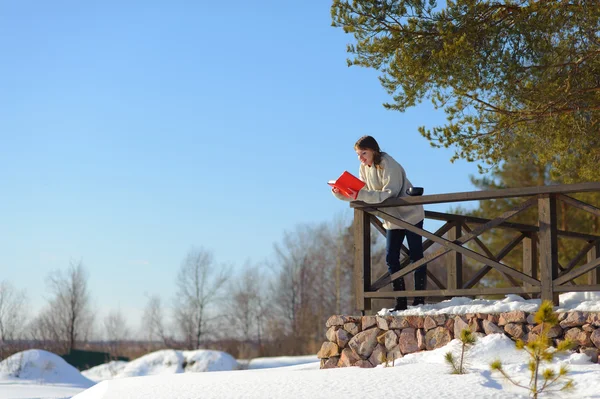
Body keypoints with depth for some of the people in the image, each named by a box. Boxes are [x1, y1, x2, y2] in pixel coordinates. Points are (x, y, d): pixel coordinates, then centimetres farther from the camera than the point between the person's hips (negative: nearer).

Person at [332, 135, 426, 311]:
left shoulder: (389, 165, -22)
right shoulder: (364, 168, 1)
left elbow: (389, 194, -31)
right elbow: (363, 192, 0)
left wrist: (360, 195, -38)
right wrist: (341, 194, -16)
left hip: (410, 214, -7)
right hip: (393, 218, 8)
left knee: (416, 256, -2)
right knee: (391, 258, 1)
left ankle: (420, 300, 2)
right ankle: (401, 301, 4)